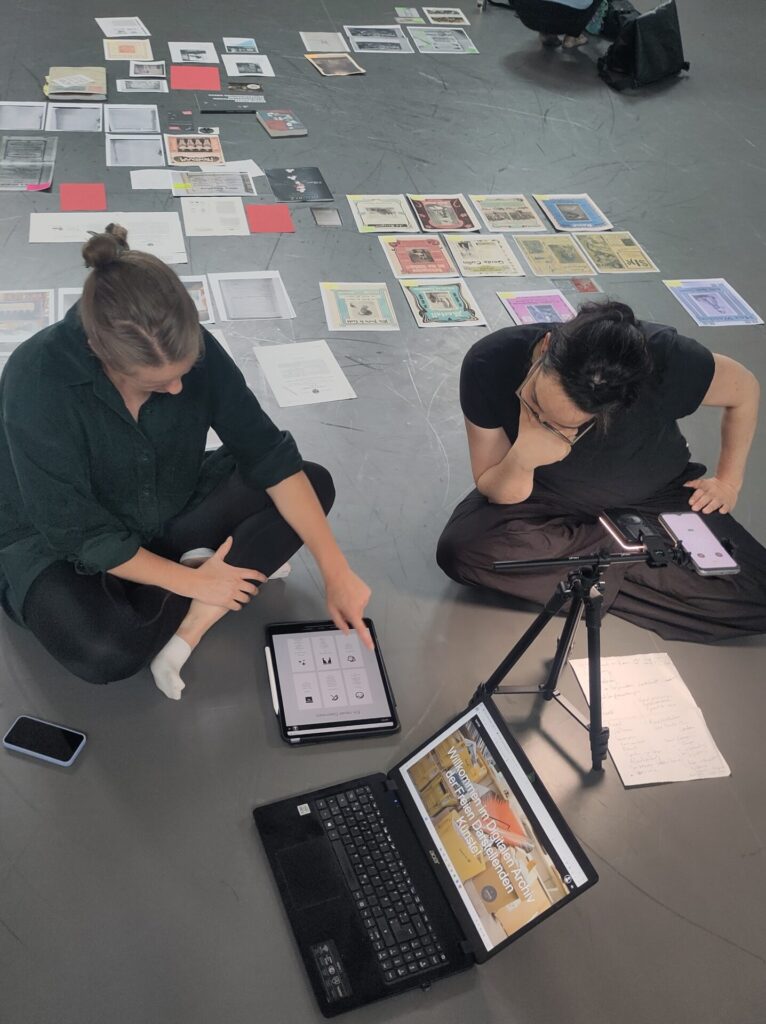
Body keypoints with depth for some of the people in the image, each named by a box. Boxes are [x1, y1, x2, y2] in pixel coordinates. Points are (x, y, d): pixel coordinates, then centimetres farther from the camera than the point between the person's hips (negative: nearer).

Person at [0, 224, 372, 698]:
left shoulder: (191, 348, -20)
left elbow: (270, 456, -18)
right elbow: (79, 533, -25)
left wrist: (336, 571, -22)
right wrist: (192, 580, -21)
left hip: (170, 516, 5)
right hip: (59, 546, -4)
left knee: (315, 483, -11)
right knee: (106, 652, -36)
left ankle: (189, 625, -18)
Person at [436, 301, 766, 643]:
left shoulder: (664, 359, -31)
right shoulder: (488, 365, -28)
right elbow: (492, 490, -18)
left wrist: (728, 479, -4)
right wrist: (521, 459, -38)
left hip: (655, 500, 0)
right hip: (546, 500, 1)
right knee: (458, 550, -30)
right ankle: (622, 559, -12)